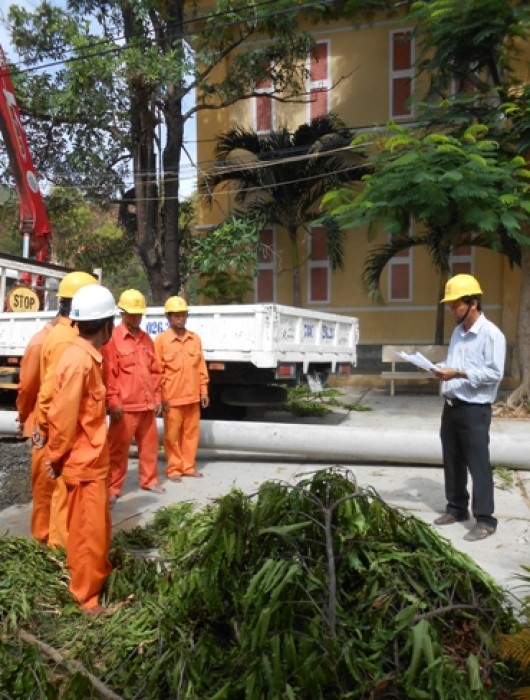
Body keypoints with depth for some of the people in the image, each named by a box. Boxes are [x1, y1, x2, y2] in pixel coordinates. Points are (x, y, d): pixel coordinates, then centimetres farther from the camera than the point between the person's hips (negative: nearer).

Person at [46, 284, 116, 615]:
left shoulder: (87, 357, 6)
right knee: (90, 532, 5)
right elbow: (63, 417, -21)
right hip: (84, 463, -9)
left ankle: (98, 576, 41)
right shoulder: (80, 362, -23)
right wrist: (57, 458, -8)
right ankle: (87, 598, 21)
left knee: (97, 528, 23)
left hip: (92, 460, 9)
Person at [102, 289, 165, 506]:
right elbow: (107, 373, -11)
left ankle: (149, 480, 30)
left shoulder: (146, 339, 14)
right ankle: (113, 488, 11)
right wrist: (112, 401, -15)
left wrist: (157, 397, 13)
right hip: (124, 406, -6)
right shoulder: (112, 338, -7)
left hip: (147, 405, 7)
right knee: (118, 449, 2)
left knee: (149, 444, 15)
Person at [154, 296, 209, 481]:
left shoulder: (195, 339, 7)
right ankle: (174, 468, 17)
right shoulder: (161, 340, -5)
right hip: (172, 398, -4)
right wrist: (162, 396, -9)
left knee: (191, 432, 12)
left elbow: (201, 367, 10)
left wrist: (204, 391, 8)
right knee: (172, 435, 4)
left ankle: (188, 466, 24)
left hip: (192, 397, 4)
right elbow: (157, 371, -6)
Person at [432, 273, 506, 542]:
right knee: (452, 462, 15)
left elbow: (495, 373, -17)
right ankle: (456, 508, 30)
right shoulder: (458, 332, 13)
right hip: (451, 406, 8)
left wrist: (459, 374, -23)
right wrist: (439, 369, 1)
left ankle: (485, 520, 11)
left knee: (478, 465, 0)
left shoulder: (491, 334, -12)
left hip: (475, 409, -8)